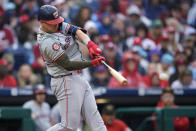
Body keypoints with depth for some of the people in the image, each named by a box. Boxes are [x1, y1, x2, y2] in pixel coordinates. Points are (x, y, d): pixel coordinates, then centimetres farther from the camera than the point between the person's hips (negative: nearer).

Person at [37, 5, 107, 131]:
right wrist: (92, 63, -25)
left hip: (78, 78, 10)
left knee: (94, 117, 5)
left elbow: (75, 30, -4)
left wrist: (89, 43, -22)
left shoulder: (58, 25, 7)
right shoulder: (47, 42, -21)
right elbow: (68, 65, -21)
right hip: (67, 81, -10)